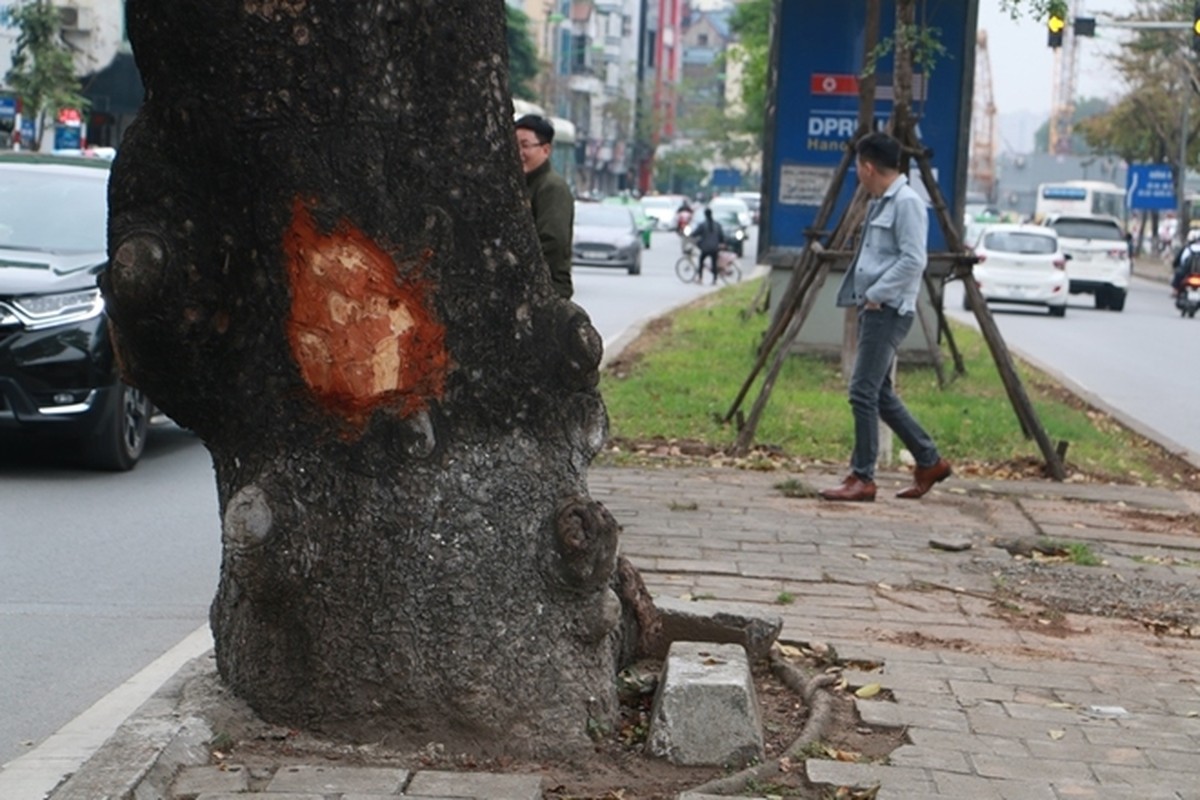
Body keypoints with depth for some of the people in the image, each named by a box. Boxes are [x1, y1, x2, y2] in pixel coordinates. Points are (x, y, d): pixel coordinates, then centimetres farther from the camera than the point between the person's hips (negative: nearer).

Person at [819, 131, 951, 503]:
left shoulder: (907, 203, -12)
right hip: (873, 309, 10)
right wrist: (865, 297, 12)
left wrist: (876, 294, -17)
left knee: (864, 392, -11)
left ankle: (862, 478, -7)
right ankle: (929, 461, 23)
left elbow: (913, 260, -20)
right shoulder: (880, 203, 18)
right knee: (880, 393, 13)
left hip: (889, 311, -10)